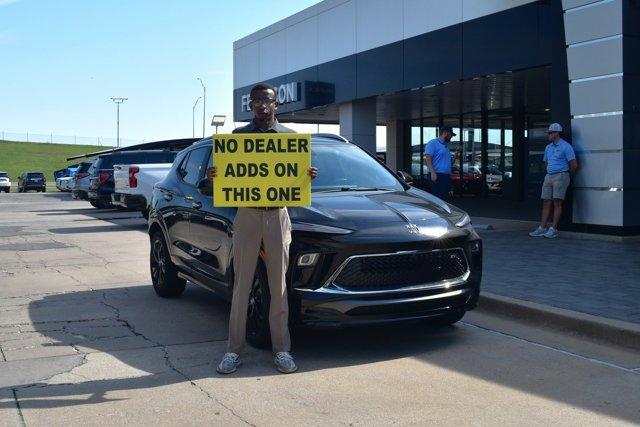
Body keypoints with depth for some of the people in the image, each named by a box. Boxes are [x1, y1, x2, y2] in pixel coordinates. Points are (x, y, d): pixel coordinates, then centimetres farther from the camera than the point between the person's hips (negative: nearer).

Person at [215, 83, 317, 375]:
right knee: (242, 284, 2)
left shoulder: (290, 136, 9)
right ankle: (234, 349, 8)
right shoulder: (238, 136, 8)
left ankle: (281, 349, 11)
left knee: (279, 285, 4)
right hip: (247, 215, 0)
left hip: (278, 215, 1)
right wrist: (214, 176, -13)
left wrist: (309, 176, -11)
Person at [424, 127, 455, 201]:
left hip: (446, 176, 9)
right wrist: (432, 172, -24)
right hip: (437, 176, -9)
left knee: (445, 198, 8)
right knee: (439, 199, -14)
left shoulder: (445, 146, 23)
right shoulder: (433, 143, -5)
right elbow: (427, 158, -15)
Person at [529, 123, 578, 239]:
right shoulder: (548, 147, 17)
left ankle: (553, 229, -9)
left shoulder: (566, 146, -6)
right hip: (549, 176, 7)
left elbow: (574, 165, -8)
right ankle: (542, 228, 1)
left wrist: (567, 176, 5)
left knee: (557, 202, -8)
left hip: (560, 176, -7)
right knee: (546, 203, 2)